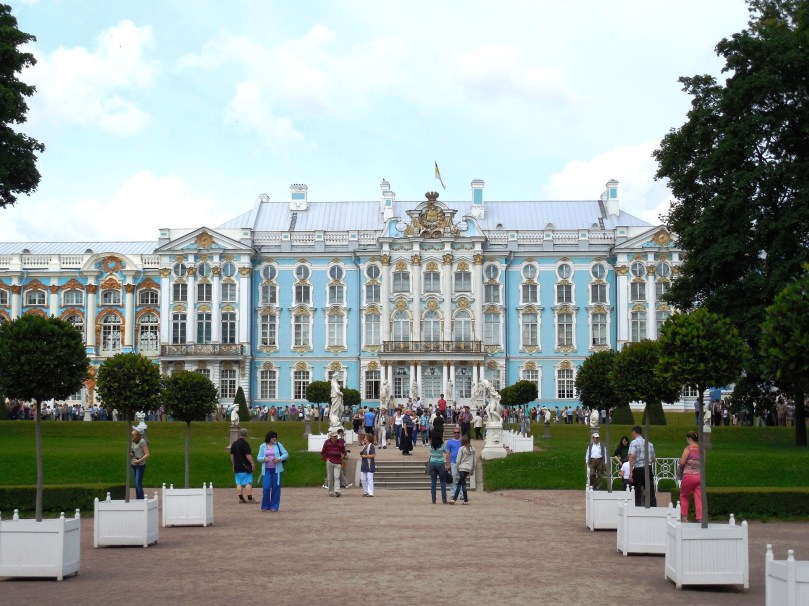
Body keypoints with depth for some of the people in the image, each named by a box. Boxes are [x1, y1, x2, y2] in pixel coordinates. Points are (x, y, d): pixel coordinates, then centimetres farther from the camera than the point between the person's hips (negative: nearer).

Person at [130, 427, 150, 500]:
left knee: (138, 484, -10)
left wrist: (139, 460, -21)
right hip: (133, 465, 7)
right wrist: (130, 454, 2)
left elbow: (147, 454, -14)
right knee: (135, 485, 9)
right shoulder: (133, 441, 9)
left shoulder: (142, 441, -13)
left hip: (140, 465, -7)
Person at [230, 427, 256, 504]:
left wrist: (234, 465, 24)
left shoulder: (234, 444, 9)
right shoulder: (245, 444, -13)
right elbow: (248, 455, -17)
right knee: (248, 483, -4)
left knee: (239, 483, 9)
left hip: (237, 467, 7)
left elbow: (232, 455, 16)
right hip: (245, 466, -7)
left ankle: (241, 498, 9)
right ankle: (250, 499, -6)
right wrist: (252, 463, -9)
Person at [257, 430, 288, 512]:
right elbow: (259, 457, 6)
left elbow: (286, 454, 3)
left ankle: (274, 506, 10)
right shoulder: (262, 446, 6)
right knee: (266, 487, -8)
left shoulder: (278, 445, 4)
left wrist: (279, 459, -14)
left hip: (276, 469, 0)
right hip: (267, 470, 0)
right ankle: (265, 506, 8)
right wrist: (264, 458, -16)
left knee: (276, 488, 0)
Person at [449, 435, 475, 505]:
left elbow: (458, 460, -7)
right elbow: (474, 461, 12)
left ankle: (466, 501, -3)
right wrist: (472, 470, 19)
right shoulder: (472, 449, 8)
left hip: (462, 468, -5)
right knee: (459, 483, 12)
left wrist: (457, 467, 5)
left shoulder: (462, 449, -7)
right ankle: (454, 498, 11)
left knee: (463, 484, -1)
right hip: (469, 469, 5)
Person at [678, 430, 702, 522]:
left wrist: (681, 468, 8)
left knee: (684, 496, 14)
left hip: (689, 475, -4)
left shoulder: (688, 449, -11)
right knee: (699, 498, 4)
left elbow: (682, 462, -12)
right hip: (700, 476, 4)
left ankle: (684, 517, 15)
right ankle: (700, 517, -3)